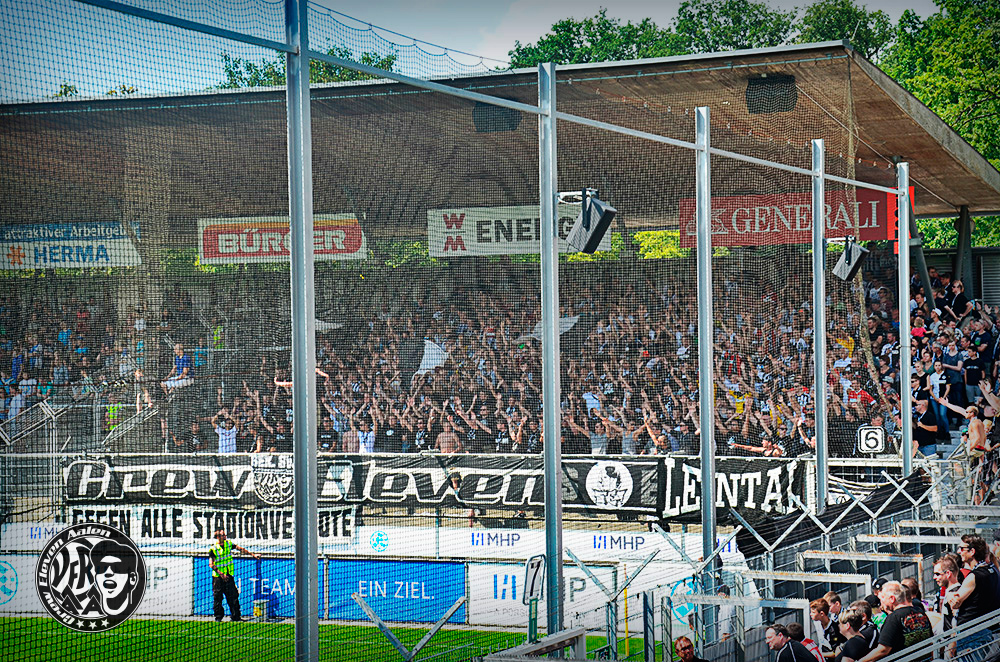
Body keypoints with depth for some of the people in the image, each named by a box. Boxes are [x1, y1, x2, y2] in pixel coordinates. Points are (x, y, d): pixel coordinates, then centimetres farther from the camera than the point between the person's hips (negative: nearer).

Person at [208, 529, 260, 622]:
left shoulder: (229, 543, 7)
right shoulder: (213, 549, -8)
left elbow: (240, 549, 12)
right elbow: (211, 564, -13)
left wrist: (253, 555, 10)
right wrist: (221, 574, -21)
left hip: (229, 576, 4)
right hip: (218, 577, -4)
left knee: (233, 596, 1)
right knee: (217, 598, 0)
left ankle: (235, 616, 6)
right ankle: (218, 617, 10)